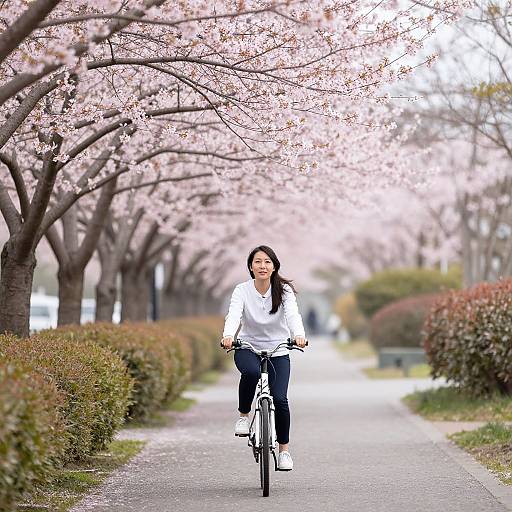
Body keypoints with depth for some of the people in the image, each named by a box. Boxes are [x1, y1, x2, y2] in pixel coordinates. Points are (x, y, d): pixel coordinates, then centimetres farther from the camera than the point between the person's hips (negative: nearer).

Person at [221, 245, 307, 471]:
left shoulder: (284, 290, -11)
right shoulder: (242, 290, -11)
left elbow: (293, 315, -27)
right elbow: (233, 315, -28)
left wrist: (299, 335, -48)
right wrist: (228, 336, -50)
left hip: (278, 352, 1)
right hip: (248, 348, -1)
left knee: (279, 398, -15)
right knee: (251, 372, -35)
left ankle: (284, 449, 5)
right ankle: (243, 416, -9)